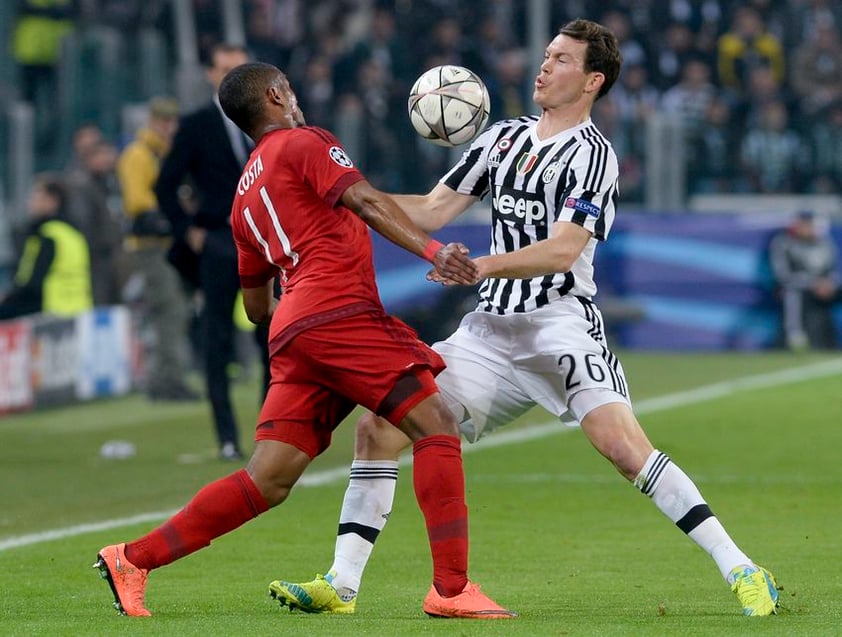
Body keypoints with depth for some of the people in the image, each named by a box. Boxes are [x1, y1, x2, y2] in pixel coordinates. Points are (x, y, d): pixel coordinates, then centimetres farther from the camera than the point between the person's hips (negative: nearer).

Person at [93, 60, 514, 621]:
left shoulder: (246, 194, 28)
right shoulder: (305, 144, 6)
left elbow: (257, 305, 33)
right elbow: (367, 201, -11)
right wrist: (432, 249, -21)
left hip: (292, 333, 8)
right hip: (341, 311, -8)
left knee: (267, 482, 5)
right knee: (437, 427, -7)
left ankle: (132, 560, 4)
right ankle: (451, 588, -14)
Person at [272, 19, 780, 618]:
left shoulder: (591, 152, -6)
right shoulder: (505, 136, 16)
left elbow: (563, 250, -18)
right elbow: (433, 210, 18)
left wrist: (481, 265, -32)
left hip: (561, 320, -7)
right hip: (491, 327, 7)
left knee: (623, 445, -25)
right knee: (378, 427, -2)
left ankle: (743, 573, -19)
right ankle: (341, 586, 4)